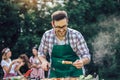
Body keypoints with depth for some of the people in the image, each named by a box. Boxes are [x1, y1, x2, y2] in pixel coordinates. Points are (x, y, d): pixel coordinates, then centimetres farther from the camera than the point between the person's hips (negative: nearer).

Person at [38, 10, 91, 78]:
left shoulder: (76, 35, -11)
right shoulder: (47, 35, -5)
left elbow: (86, 56, -8)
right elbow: (41, 53, 11)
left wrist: (82, 62, -30)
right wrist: (44, 61, -9)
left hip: (75, 74, -2)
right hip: (55, 75, 2)